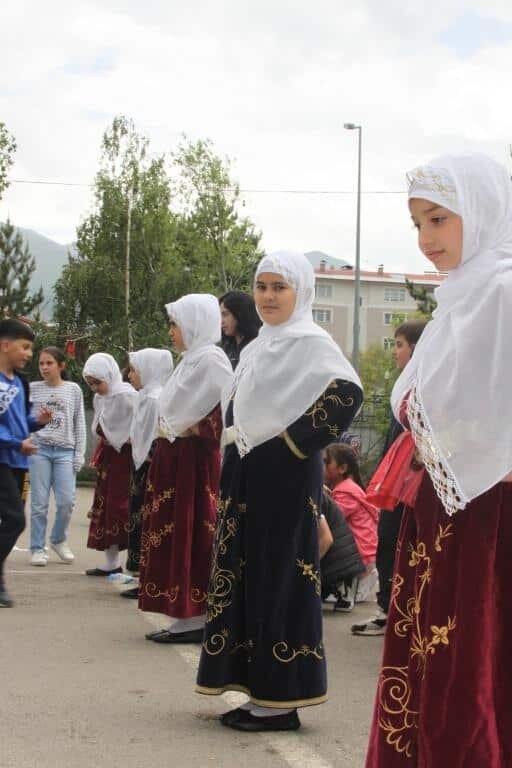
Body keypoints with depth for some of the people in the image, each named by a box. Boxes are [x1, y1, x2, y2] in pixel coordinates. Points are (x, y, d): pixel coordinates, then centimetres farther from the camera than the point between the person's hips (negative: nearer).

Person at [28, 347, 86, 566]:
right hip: (39, 449, 0)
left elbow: (79, 424, 9)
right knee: (39, 502, -2)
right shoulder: (32, 389, 6)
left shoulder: (73, 390, 8)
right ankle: (38, 548, 8)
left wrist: (79, 454, 4)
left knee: (67, 501, -6)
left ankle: (58, 539, 18)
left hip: (65, 450, 1)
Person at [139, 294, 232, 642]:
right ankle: (185, 615, 14)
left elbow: (225, 412, -20)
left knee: (191, 534, -8)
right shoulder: (192, 360, 18)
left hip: (194, 460, -10)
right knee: (176, 533, 10)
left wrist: (180, 431, -11)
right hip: (177, 457, 10)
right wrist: (169, 432, 7)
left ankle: (195, 620, -4)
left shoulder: (210, 359, -13)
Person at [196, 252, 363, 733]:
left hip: (283, 478, -9)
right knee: (247, 579, 9)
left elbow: (347, 394, -24)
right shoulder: (259, 347, 17)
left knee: (277, 580, -6)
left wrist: (295, 442, -19)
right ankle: (262, 691, 17)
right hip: (246, 477, 9)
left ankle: (282, 701, 1)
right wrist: (231, 477, 15)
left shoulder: (310, 342, -9)